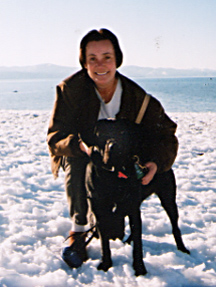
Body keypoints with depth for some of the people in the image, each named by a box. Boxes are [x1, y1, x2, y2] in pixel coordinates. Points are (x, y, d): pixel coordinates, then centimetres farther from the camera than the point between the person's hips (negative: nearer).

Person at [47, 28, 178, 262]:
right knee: (76, 163, -35)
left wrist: (157, 163, -37)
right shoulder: (70, 89, -23)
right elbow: (55, 137, -23)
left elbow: (165, 133, -15)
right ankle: (78, 228, -17)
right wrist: (82, 146, -46)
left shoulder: (136, 96, -18)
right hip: (78, 156, -1)